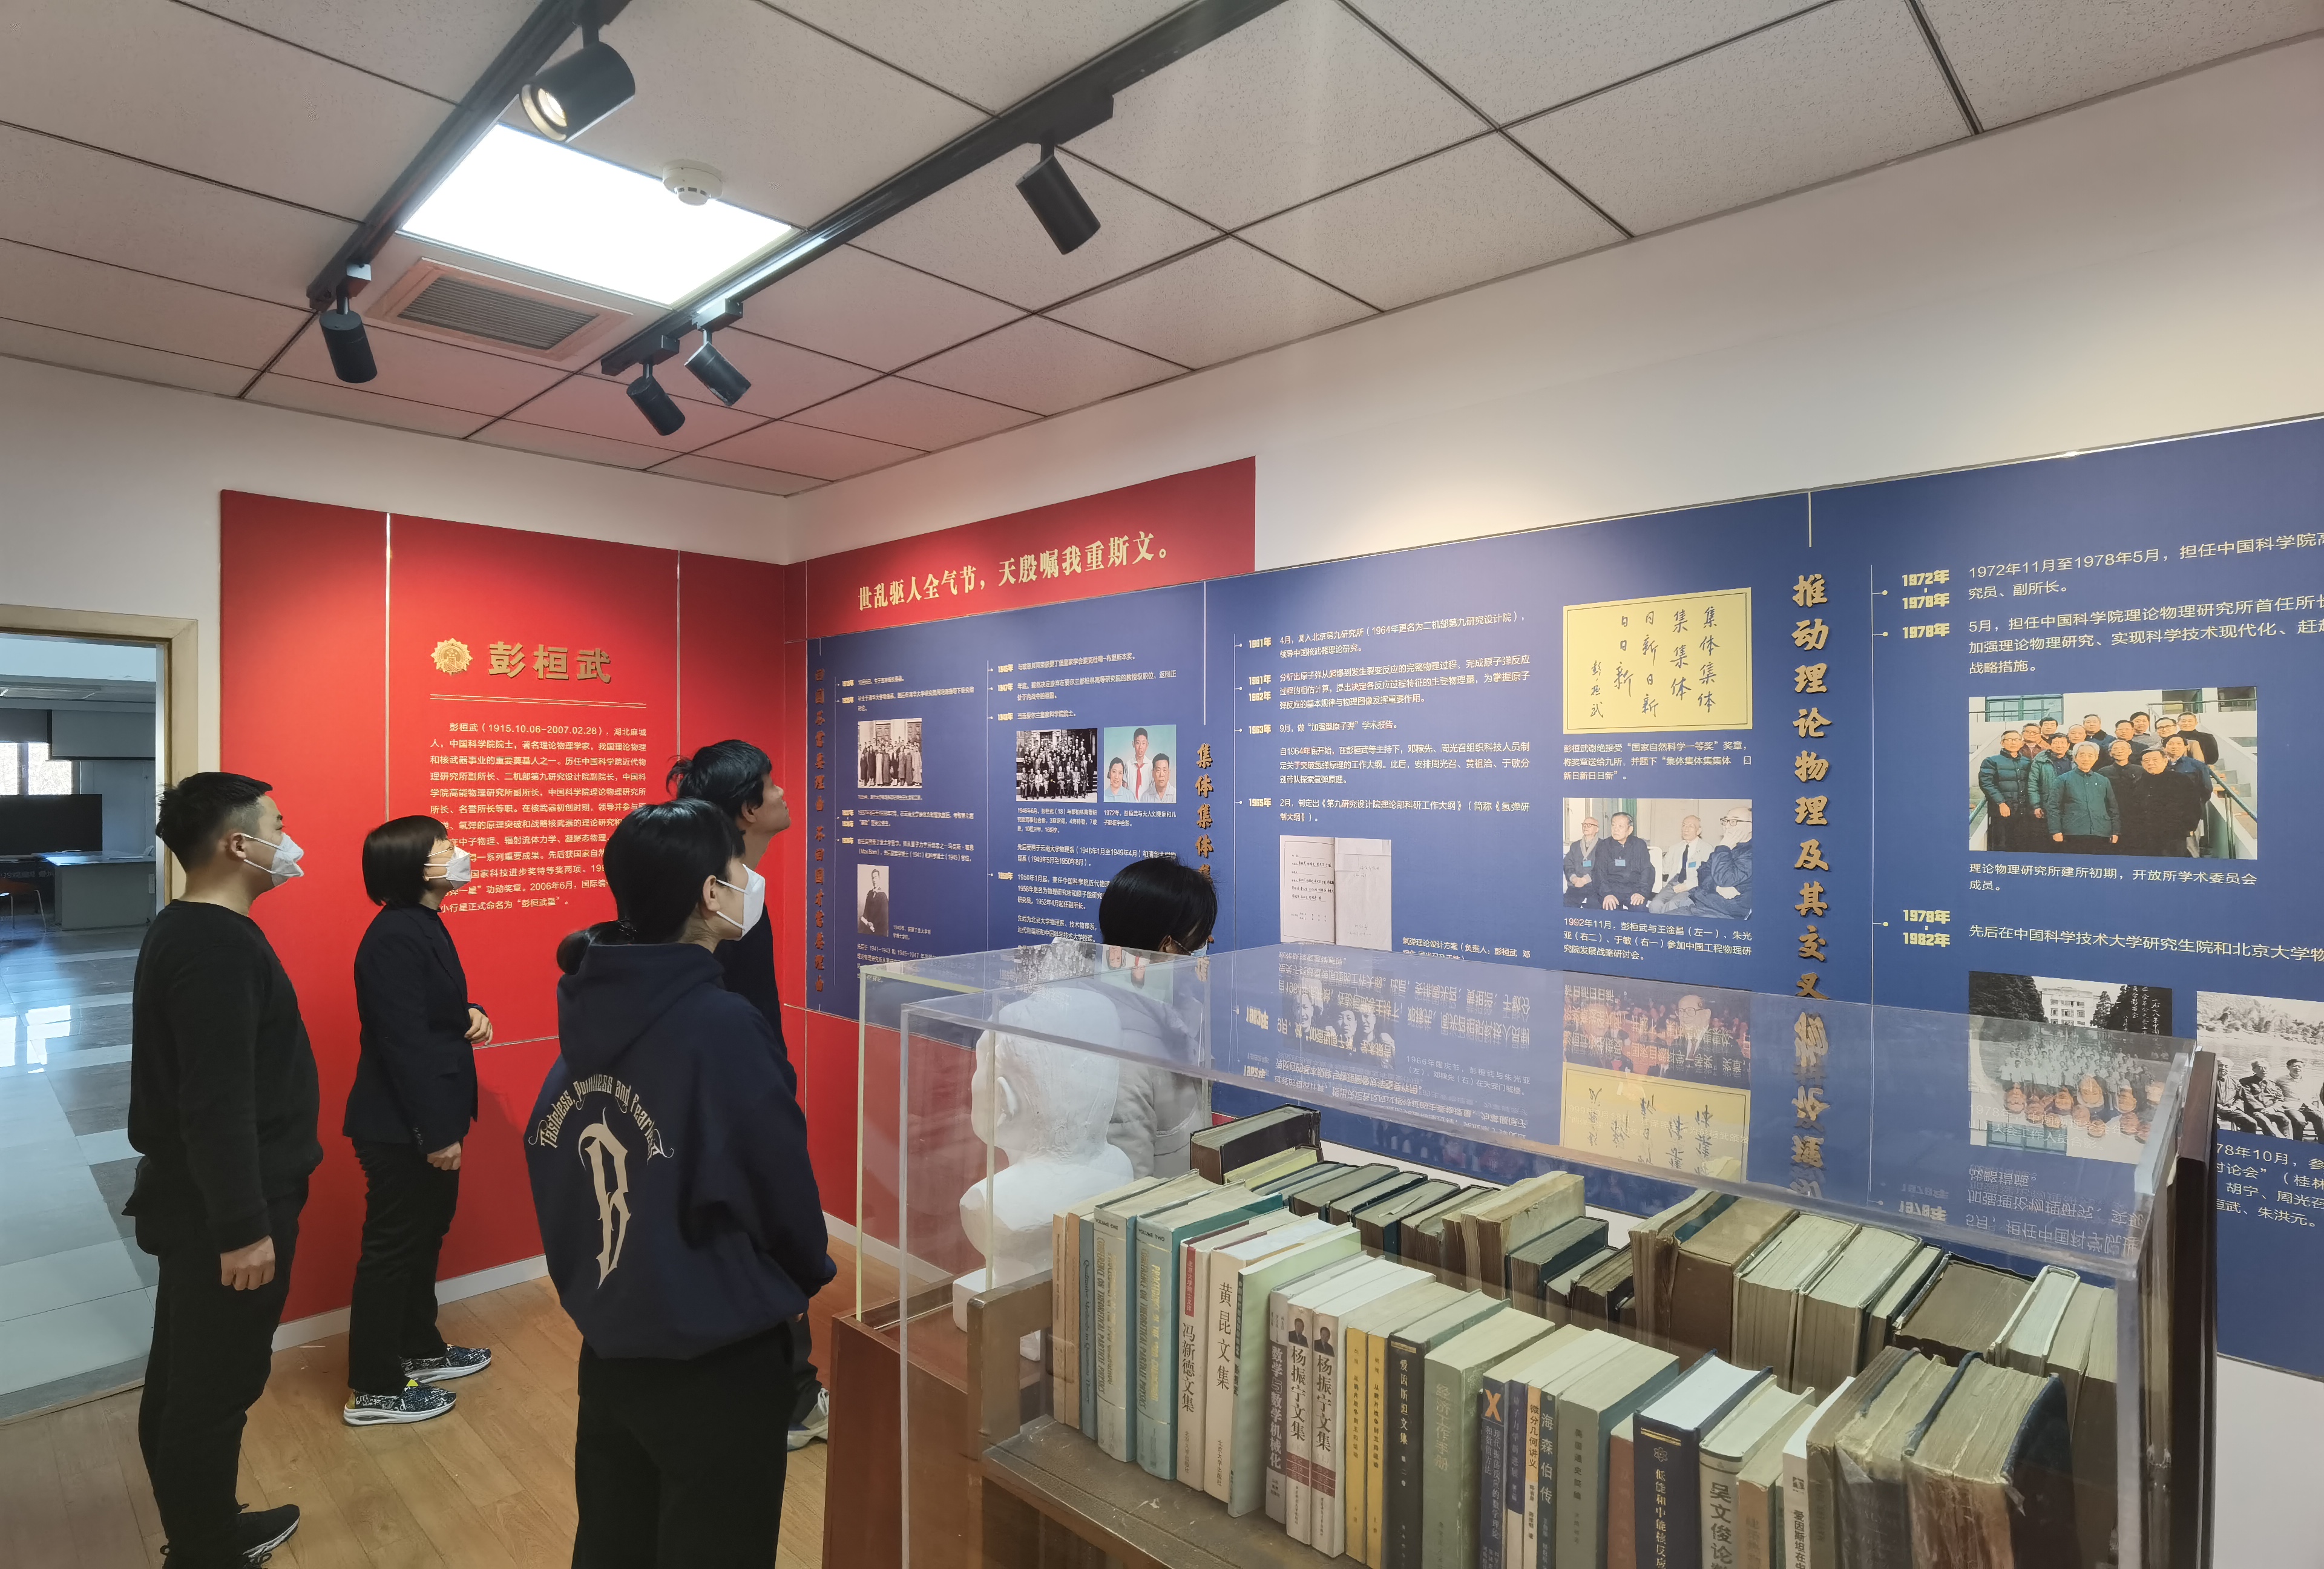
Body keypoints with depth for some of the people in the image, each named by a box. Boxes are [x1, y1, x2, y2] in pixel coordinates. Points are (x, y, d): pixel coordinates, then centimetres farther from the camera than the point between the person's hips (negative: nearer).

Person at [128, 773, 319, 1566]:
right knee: (213, 1388, 4)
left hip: (195, 1198, 11)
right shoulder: (221, 947, -24)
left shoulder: (183, 930, 8)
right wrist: (245, 1227, -21)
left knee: (182, 1378, 21)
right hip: (223, 1208, -10)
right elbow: (219, 1105, -26)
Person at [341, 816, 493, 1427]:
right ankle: (373, 1390, 18)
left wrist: (470, 1015, -2)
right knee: (392, 1248, 3)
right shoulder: (396, 937, -22)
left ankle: (419, 1350, 38)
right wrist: (437, 1132, -22)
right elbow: (404, 1041, -25)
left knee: (427, 1235, 21)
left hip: (429, 1116, 10)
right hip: (401, 1128, -10)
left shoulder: (423, 925, 9)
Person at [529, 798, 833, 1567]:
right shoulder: (720, 1023, -26)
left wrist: (593, 1283, 15)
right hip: (712, 1357, -7)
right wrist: (807, 1278, 3)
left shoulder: (590, 1005, -4)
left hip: (607, 1343, 7)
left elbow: (550, 1150, 3)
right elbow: (778, 1179, -17)